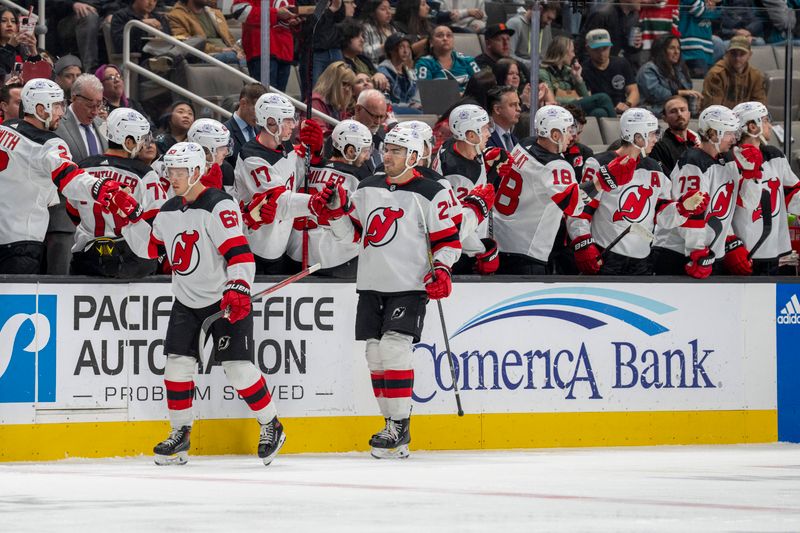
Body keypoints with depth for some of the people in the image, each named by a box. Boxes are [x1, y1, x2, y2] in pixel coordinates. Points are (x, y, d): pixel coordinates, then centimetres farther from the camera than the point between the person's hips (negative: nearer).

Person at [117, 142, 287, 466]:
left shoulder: (219, 206, -17)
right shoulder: (169, 211, 8)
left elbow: (239, 252, -25)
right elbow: (151, 248, 18)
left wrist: (238, 289, -38)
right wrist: (131, 217, 7)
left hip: (226, 302, -7)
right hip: (187, 303, 7)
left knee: (238, 367, -10)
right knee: (177, 364, 0)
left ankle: (271, 427, 8)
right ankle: (180, 434, 12)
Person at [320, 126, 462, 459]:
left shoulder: (431, 194, -3)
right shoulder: (368, 188, 13)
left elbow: (448, 240, -1)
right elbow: (352, 233, 18)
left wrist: (441, 270, -16)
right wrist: (337, 207, 2)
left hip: (410, 287, -6)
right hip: (371, 287, 6)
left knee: (394, 348, -17)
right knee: (376, 354, 3)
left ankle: (399, 427, -13)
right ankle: (393, 425, 11)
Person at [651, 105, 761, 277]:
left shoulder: (729, 162, 13)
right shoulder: (694, 163, -16)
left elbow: (749, 203, 15)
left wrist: (750, 171, -1)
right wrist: (699, 255, -22)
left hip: (713, 255, 9)